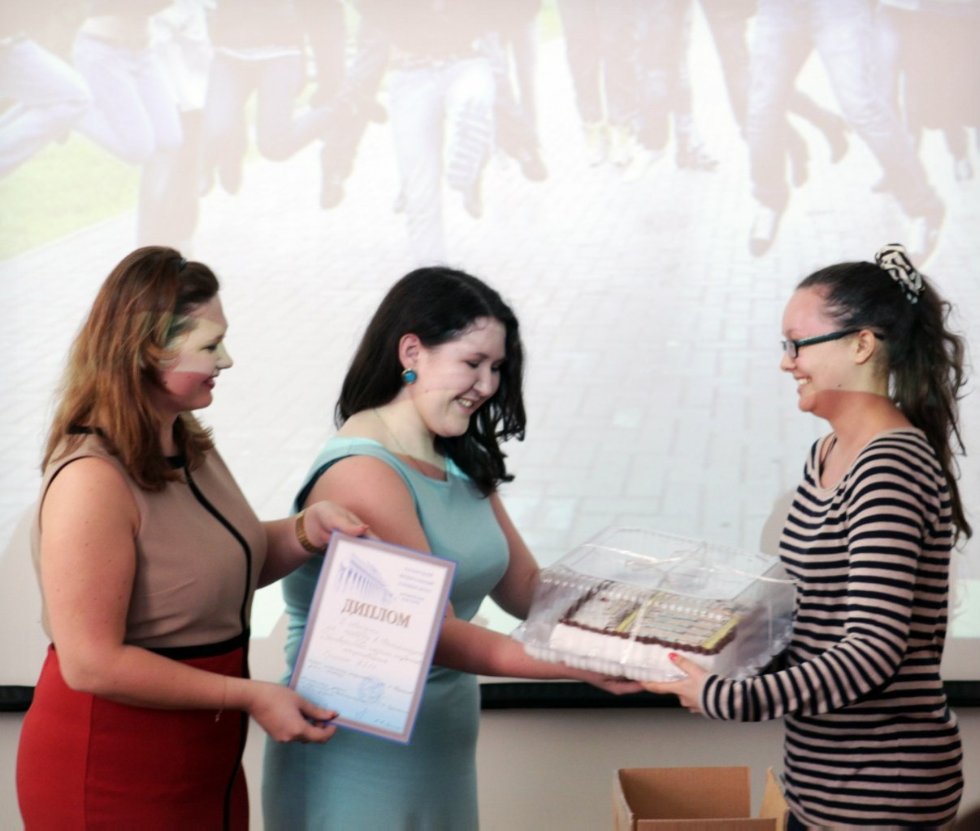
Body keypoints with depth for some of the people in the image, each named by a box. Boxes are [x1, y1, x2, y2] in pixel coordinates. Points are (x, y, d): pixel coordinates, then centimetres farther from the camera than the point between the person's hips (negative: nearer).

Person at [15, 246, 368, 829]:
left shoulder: (190, 448, 4)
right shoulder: (93, 479, -23)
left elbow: (232, 564, 17)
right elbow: (91, 664, -25)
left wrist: (309, 529, -3)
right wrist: (250, 697, -20)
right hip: (111, 778, -8)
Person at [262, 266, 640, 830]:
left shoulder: (462, 465, 8)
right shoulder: (363, 473, -20)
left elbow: (528, 589, 7)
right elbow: (435, 636, -25)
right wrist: (580, 665, -30)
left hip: (442, 758, 8)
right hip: (359, 768, -8)